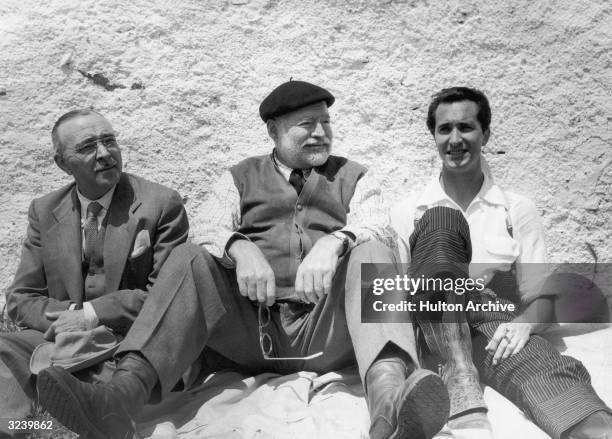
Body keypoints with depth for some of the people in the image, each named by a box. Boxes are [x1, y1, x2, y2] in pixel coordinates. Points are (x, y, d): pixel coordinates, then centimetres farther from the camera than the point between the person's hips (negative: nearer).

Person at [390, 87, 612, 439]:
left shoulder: (518, 210, 15)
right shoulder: (407, 212, 14)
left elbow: (542, 296, 8)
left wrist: (524, 323, -16)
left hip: (498, 327, 0)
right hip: (433, 330, 0)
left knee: (547, 368, -37)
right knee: (441, 221, -26)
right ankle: (461, 382, -40)